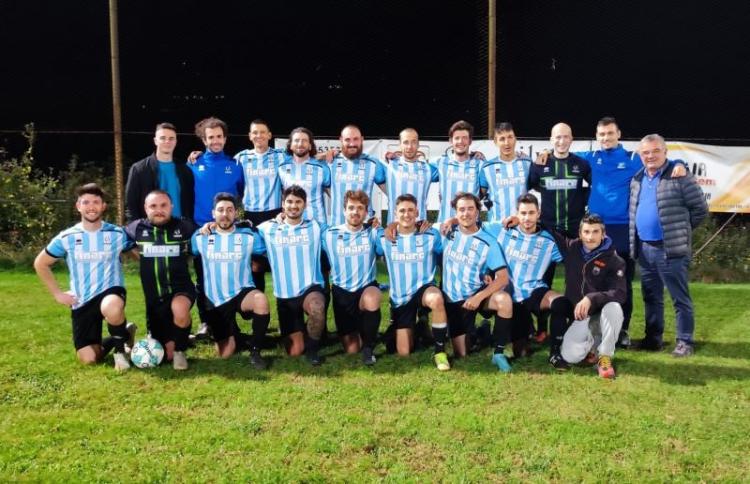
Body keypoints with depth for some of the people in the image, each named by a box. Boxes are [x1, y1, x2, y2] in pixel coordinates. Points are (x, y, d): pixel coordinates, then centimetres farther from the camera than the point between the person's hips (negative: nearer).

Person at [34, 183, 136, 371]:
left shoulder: (118, 234, -4)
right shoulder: (66, 238, -1)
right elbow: (40, 264, 12)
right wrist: (57, 293, 5)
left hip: (111, 291, -2)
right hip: (82, 301, 3)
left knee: (112, 309, -41)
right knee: (88, 359, -3)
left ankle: (120, 348, -10)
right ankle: (121, 336, 29)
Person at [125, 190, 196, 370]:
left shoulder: (184, 226, -2)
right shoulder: (137, 228, 2)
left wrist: (184, 255, 1)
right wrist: (140, 256, 10)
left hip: (181, 288, -2)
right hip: (154, 298, 2)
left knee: (180, 308, -40)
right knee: (167, 355, 1)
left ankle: (180, 350, -13)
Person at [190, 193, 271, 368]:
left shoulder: (249, 236, -2)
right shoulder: (200, 238, 0)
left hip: (242, 293, -1)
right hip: (215, 301, 2)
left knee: (261, 300, -39)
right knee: (225, 354, 2)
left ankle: (255, 351, -19)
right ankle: (231, 332, 39)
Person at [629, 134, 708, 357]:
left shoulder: (679, 176, -7)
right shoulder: (637, 180, 12)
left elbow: (700, 209, -5)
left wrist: (680, 230, 0)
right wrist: (636, 242, 13)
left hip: (671, 249, -6)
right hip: (644, 248, 7)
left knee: (680, 298, 2)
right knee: (651, 297, 15)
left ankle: (685, 341, 11)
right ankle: (653, 337, 25)